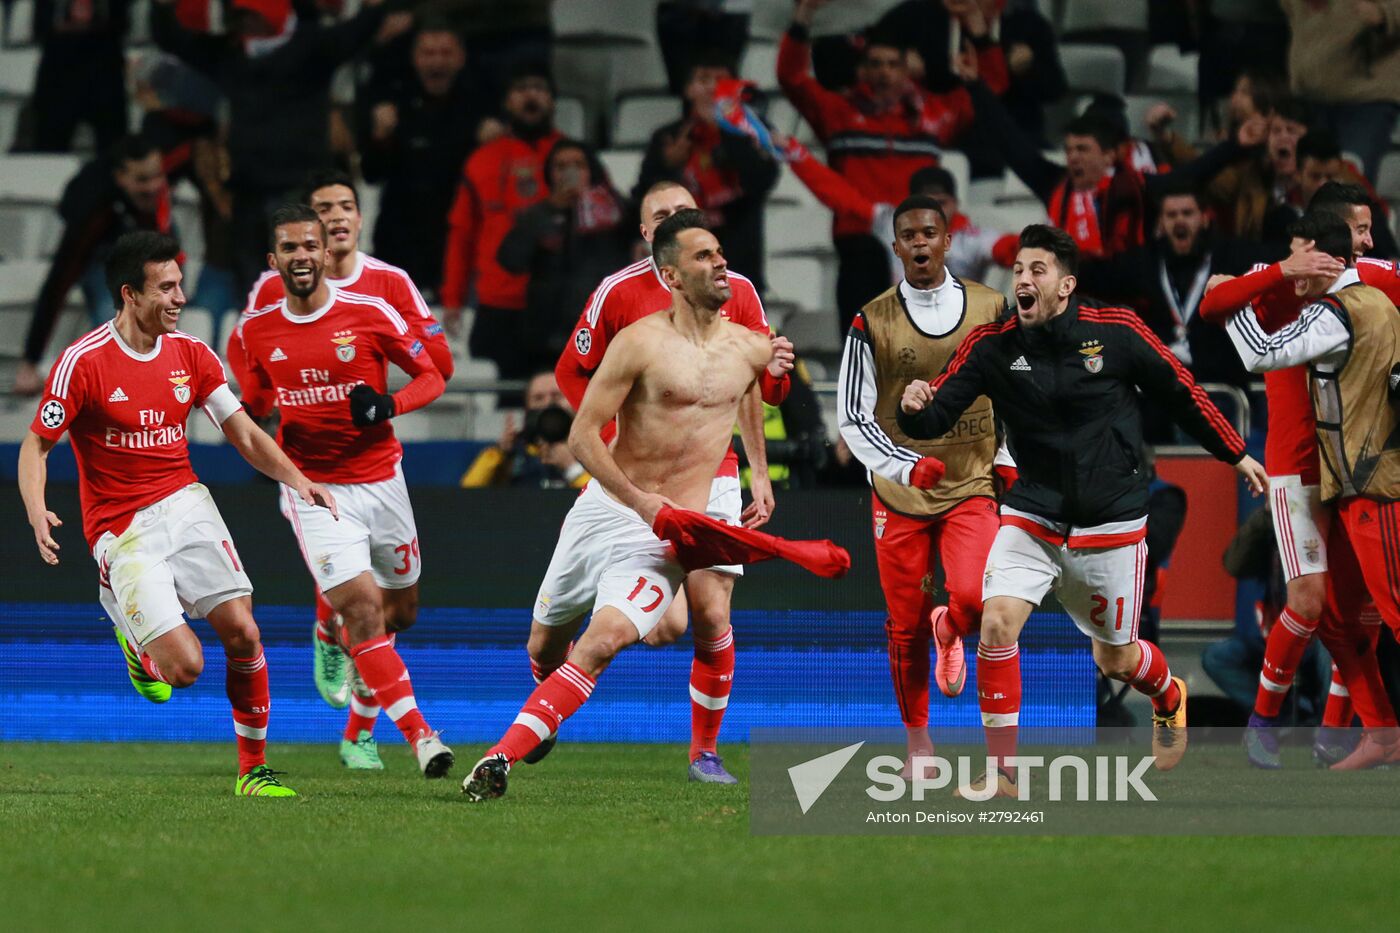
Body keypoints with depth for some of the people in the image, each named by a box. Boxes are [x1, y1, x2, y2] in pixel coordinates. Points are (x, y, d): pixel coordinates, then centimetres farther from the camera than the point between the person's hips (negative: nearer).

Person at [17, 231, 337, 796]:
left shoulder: (191, 355, 3)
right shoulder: (84, 362, -12)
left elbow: (244, 435, 11)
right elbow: (36, 445, -6)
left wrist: (297, 481, -5)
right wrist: (37, 512, -24)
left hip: (185, 503, 5)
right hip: (122, 530, -5)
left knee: (242, 634, -11)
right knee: (185, 667, -15)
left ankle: (253, 769, 5)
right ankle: (135, 637, 22)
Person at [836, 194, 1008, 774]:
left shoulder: (989, 309, 1)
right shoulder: (873, 321, -4)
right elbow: (851, 415, -4)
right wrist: (906, 465, -18)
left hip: (972, 486, 0)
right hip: (900, 494, 0)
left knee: (972, 598, -22)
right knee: (905, 626, 4)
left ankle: (949, 631, 16)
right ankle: (918, 744, 22)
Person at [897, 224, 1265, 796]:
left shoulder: (1117, 332, -11)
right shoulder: (992, 346, -8)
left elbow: (1181, 392, 2)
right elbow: (936, 416, -11)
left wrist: (1235, 455, 11)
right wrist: (915, 408, -35)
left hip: (1111, 522, -1)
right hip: (1032, 515, 1)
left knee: (1115, 659, 10)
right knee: (997, 621, -21)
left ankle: (1170, 697, 48)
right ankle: (1001, 775, -11)